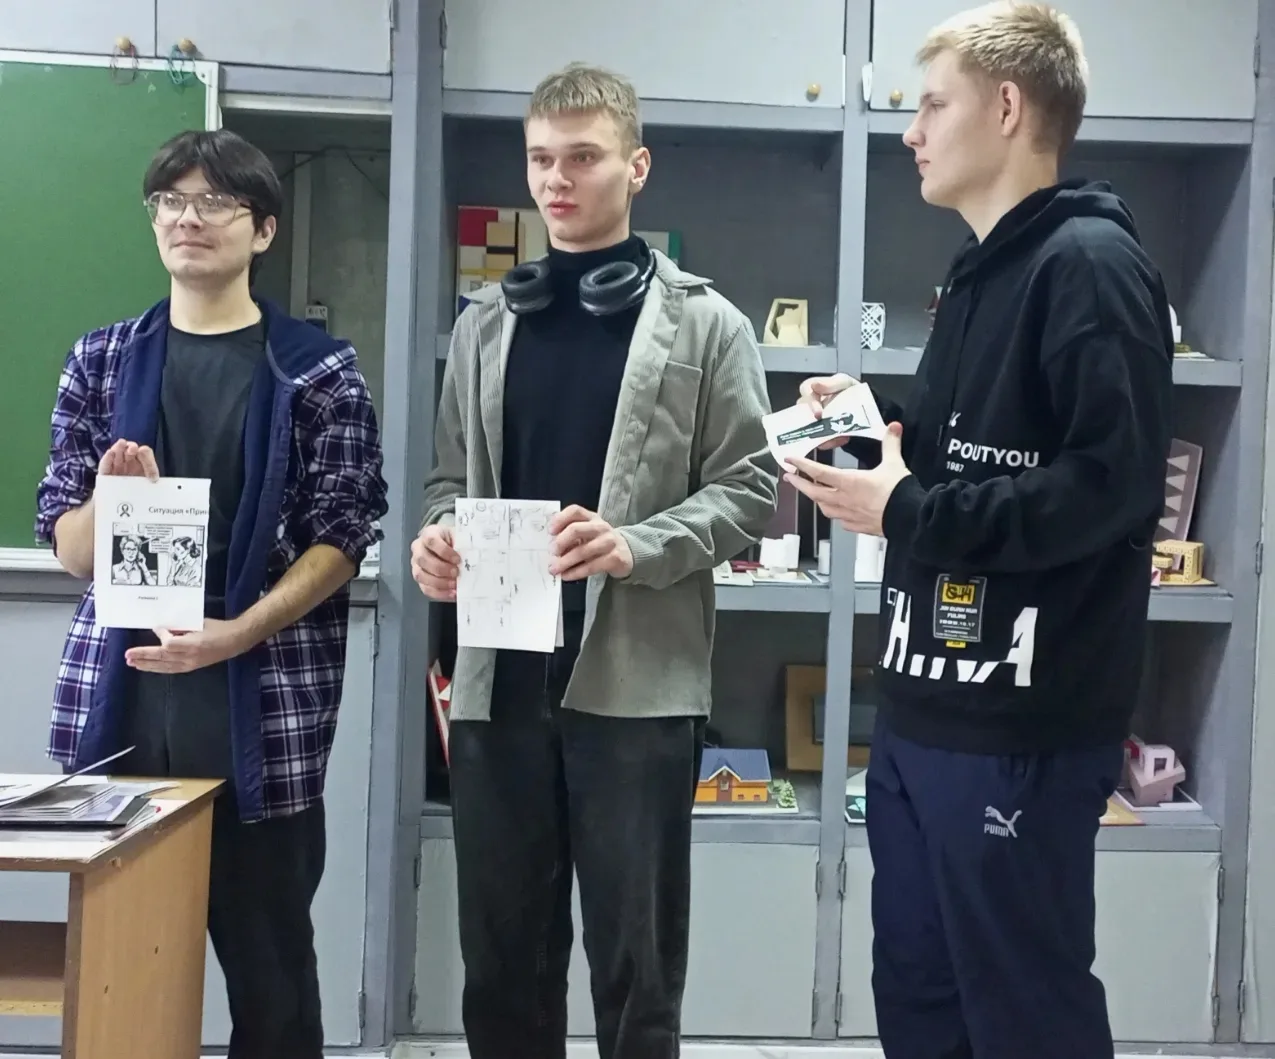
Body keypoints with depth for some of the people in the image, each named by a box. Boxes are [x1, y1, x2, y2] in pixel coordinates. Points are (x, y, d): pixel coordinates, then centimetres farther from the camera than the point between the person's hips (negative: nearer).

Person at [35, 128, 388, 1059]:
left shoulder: (319, 370, 3)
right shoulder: (103, 361, 11)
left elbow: (341, 541, -2)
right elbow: (69, 548, 10)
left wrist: (237, 635, -15)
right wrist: (112, 498, -12)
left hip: (264, 705, -2)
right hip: (118, 699, 3)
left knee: (268, 954, 4)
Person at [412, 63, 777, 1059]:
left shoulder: (705, 324, 1)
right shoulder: (486, 320, 13)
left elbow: (752, 487, -3)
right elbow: (452, 475, 16)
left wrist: (636, 547, -19)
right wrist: (440, 535, -6)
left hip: (638, 681, -3)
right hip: (499, 676, 4)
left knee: (636, 968, 7)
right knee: (502, 959, 14)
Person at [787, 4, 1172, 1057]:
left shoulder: (1090, 265, -13)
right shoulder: (981, 270, 17)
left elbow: (1115, 483, -23)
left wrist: (905, 512, -19)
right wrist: (882, 426, 8)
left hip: (1022, 728, -9)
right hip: (923, 710, 9)